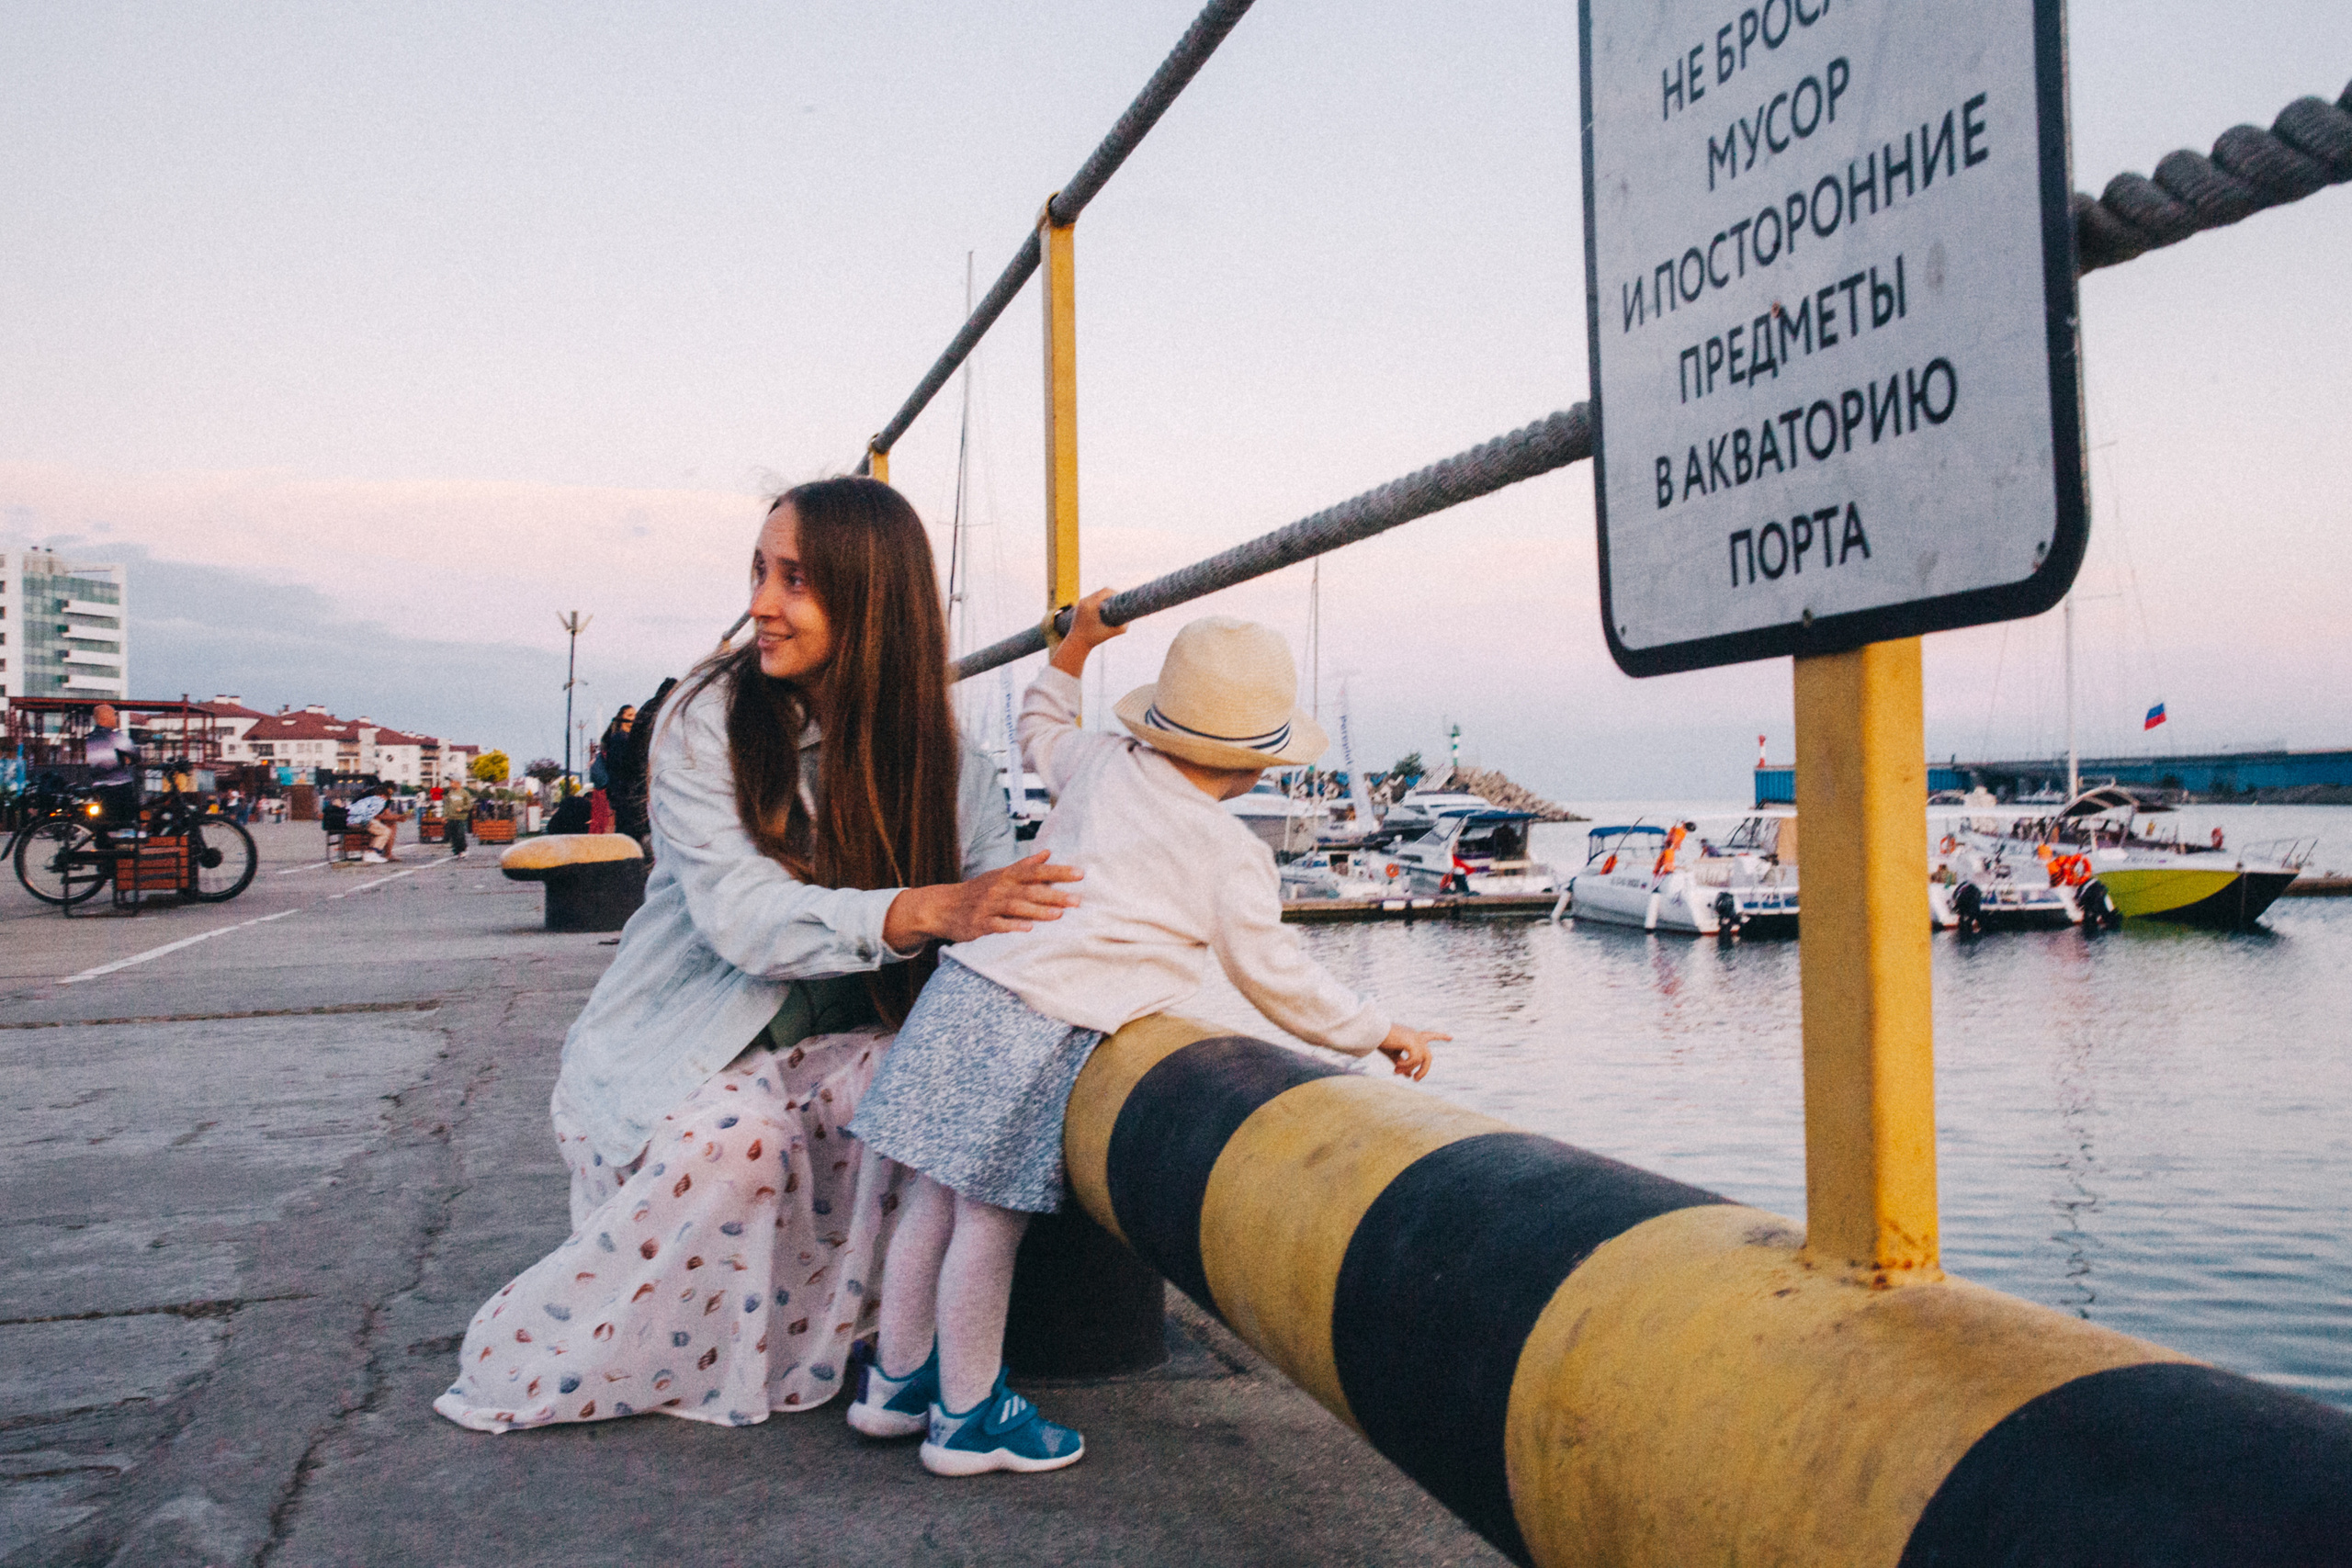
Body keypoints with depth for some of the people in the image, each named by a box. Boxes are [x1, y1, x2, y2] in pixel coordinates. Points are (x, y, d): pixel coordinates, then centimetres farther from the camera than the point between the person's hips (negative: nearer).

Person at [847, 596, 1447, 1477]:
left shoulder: (1101, 763, 14)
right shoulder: (1232, 855, -2)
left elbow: (1040, 730, 37)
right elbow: (1275, 978, 4)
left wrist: (1074, 646, 48)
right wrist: (1379, 1033, 16)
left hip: (969, 981, 8)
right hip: (1043, 1028, -7)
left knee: (940, 1196, 16)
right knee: (990, 1218, 3)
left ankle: (898, 1380, 31)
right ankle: (969, 1415, 16)